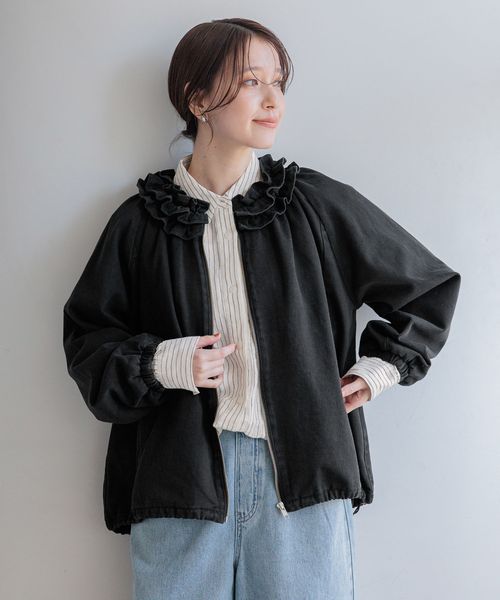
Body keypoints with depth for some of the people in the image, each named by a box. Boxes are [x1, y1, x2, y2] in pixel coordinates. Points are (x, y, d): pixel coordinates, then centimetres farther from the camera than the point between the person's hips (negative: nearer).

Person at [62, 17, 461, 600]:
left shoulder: (318, 204, 2)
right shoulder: (142, 221, 2)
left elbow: (432, 284, 13)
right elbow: (87, 338, 7)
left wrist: (380, 367, 6)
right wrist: (160, 362, -10)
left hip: (303, 470, 0)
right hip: (181, 475, 0)